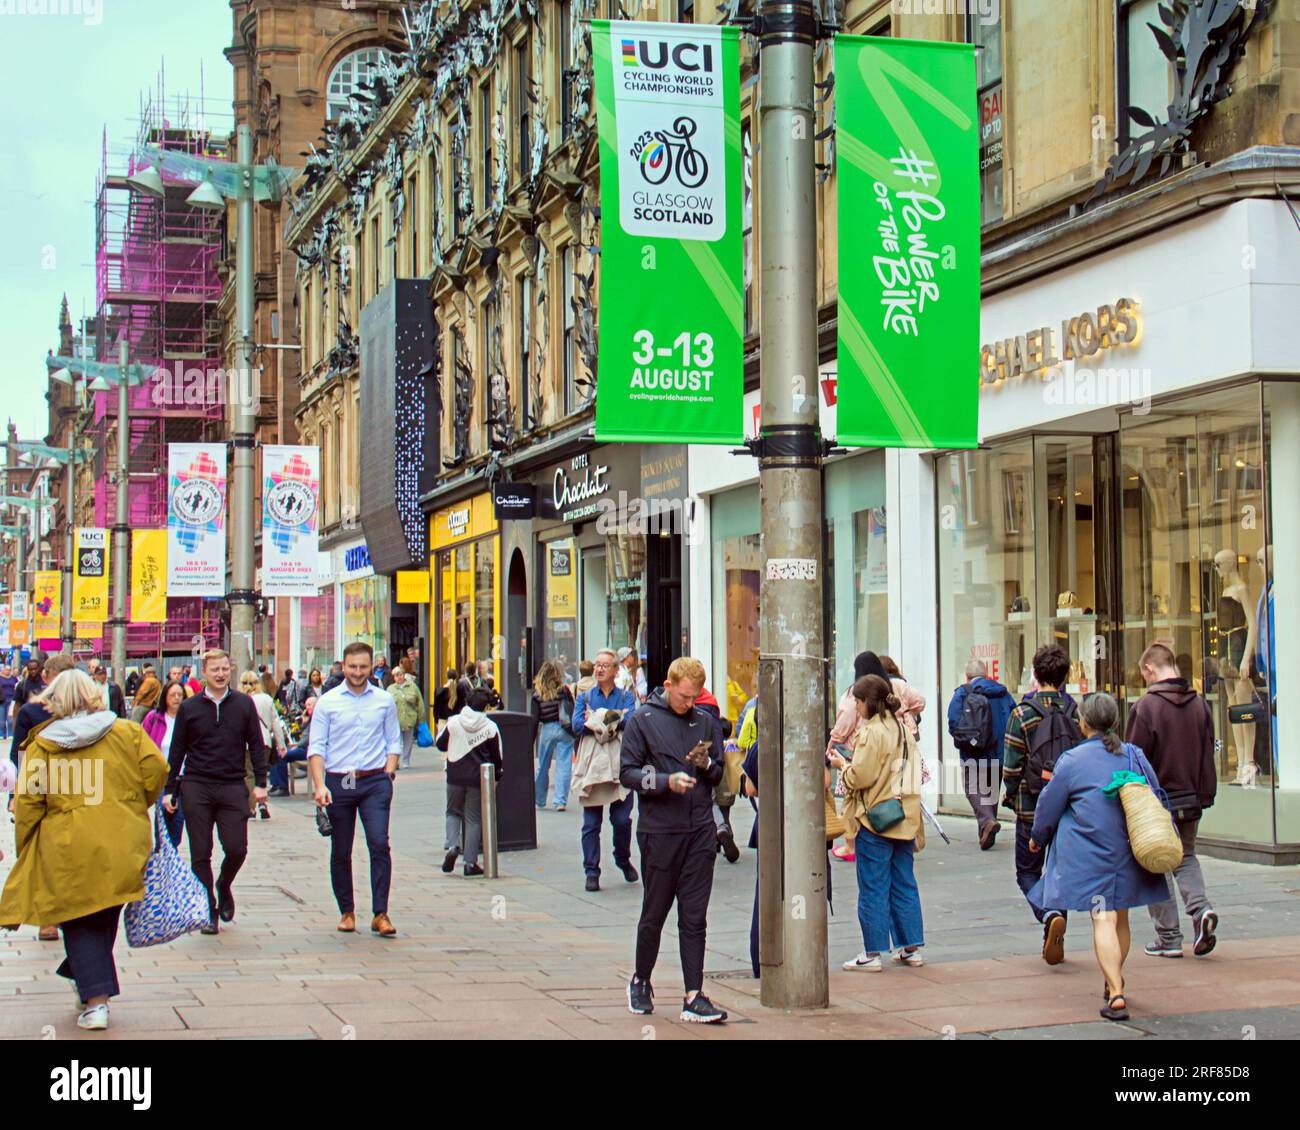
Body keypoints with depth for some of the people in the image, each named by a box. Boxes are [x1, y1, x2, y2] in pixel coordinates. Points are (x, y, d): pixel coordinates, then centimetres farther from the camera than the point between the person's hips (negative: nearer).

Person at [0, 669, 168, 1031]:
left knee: (79, 924, 6)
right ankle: (93, 985, 29)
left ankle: (95, 1001, -3)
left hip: (69, 851, -2)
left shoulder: (42, 744, -1)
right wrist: (135, 806, 14)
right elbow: (156, 769, -3)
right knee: (105, 918, 19)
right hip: (121, 846, 2)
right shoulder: (126, 732, 3)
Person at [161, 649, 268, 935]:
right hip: (197, 788, 0)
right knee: (200, 855, 2)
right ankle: (208, 911, 13)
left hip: (233, 788, 0)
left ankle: (224, 887, 24)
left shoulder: (244, 704, 4)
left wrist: (260, 782, -1)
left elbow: (256, 745, 7)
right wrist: (169, 790, 5)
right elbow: (176, 751, 7)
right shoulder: (189, 707, 4)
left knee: (236, 849, -6)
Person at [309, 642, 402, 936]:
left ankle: (380, 914, -11)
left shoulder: (384, 701, 7)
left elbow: (393, 742, 12)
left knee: (379, 843, -14)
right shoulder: (327, 702, 3)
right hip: (338, 782, 0)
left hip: (375, 782, 0)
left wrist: (388, 773, -3)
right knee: (340, 852, 7)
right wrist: (320, 785, -11)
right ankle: (346, 912, 21)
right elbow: (316, 747, 0)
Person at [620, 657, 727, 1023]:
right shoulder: (642, 720, 0)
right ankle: (640, 982, 28)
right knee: (654, 913, 8)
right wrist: (667, 781, -18)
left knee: (695, 918, 1)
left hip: (700, 831, 3)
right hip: (659, 831, -3)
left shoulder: (706, 722, 10)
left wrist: (706, 764, -7)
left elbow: (718, 773, 16)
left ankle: (693, 996, 1)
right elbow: (627, 772, -4)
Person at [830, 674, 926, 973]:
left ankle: (872, 953, 1)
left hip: (875, 818, -8)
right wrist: (851, 763, 15)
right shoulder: (902, 729, 12)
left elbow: (860, 777, -19)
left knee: (873, 888, -2)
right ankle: (911, 948, 16)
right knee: (904, 884, 13)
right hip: (904, 819, 8)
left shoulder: (872, 732, -15)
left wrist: (842, 765, 0)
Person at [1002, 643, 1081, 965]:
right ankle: (1054, 944, 15)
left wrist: (1012, 797, 6)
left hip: (1032, 807, -3)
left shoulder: (1023, 714, -9)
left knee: (1028, 872, 9)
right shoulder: (1076, 712, 0)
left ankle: (1049, 914, -19)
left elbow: (1011, 766, -10)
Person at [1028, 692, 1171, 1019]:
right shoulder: (1135, 756, 6)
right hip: (1129, 851, 5)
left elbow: (1049, 805, 0)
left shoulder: (1072, 760, -7)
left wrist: (1037, 838, 19)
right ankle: (1115, 981, 36)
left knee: (1103, 920, -8)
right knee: (1120, 918, 18)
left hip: (1090, 854, -5)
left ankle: (1116, 995, -19)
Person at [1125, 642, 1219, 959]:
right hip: (1191, 802, 5)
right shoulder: (1200, 704, 2)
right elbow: (1208, 755, 7)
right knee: (1186, 857, 21)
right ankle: (1200, 907, -4)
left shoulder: (1146, 706, -15)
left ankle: (1169, 938, 7)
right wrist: (1205, 795, 14)